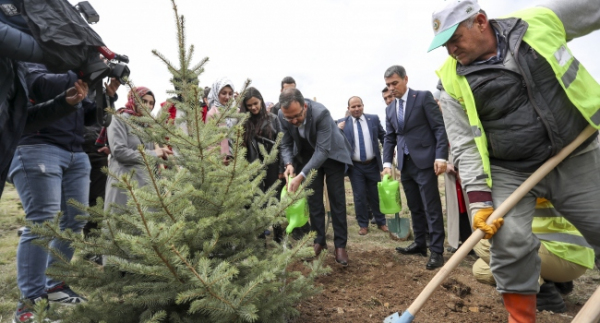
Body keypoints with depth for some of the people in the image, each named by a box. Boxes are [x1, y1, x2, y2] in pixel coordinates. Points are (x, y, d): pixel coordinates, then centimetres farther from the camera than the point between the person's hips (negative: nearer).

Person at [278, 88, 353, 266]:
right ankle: (319, 241, 19)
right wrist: (289, 164, -29)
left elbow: (323, 150, -38)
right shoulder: (282, 116, -22)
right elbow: (286, 144, -9)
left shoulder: (321, 113, -37)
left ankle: (340, 244, 10)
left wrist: (301, 177, -44)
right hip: (307, 156, 4)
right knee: (313, 201, 6)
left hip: (331, 154, -3)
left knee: (337, 200, 0)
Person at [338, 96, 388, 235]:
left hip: (373, 164, 1)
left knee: (376, 195, 13)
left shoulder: (374, 119, 3)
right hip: (355, 166, -1)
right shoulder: (343, 123, -1)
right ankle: (363, 225, 21)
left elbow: (383, 136, 12)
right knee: (359, 196, 5)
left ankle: (381, 222, 30)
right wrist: (338, 130, -18)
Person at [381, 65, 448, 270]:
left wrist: (441, 156, -17)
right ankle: (420, 244, 25)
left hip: (425, 161, -6)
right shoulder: (390, 109, 14)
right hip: (405, 164, 6)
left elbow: (440, 128, -8)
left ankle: (437, 251, 5)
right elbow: (389, 138, 13)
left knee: (431, 208, -2)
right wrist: (387, 163, 1)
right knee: (414, 207, 14)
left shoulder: (423, 97, -3)